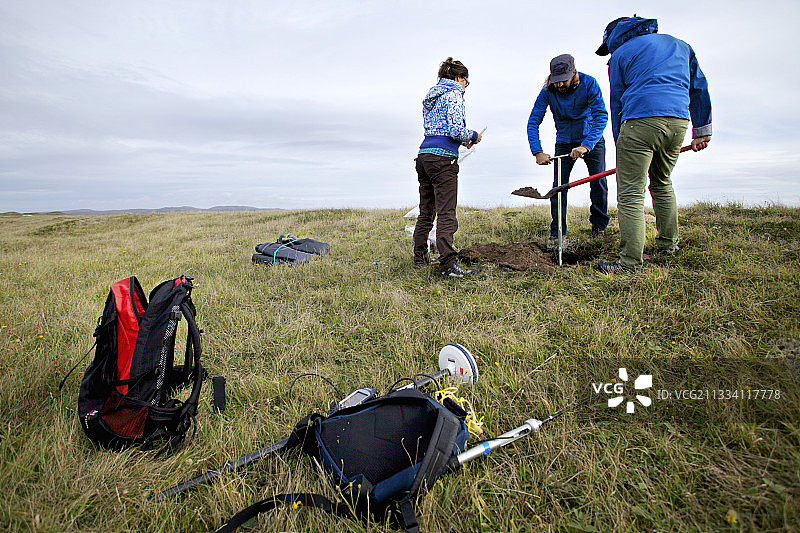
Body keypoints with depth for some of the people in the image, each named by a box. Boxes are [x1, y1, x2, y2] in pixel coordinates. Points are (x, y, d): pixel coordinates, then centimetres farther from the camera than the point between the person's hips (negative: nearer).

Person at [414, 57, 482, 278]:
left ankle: (420, 256, 23)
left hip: (424, 156, 9)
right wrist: (473, 136, 5)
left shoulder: (432, 96, 23)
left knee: (426, 211, 14)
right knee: (446, 214, -11)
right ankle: (448, 264, -14)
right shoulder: (454, 94, -3)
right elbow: (457, 130, -14)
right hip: (443, 158, -8)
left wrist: (463, 139, 22)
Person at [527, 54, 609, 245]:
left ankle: (599, 227, 12)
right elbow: (533, 122, -19)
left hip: (592, 139, -1)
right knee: (559, 185, -6)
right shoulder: (547, 91, -16)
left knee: (598, 182, -6)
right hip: (564, 143, 1)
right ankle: (556, 233, 1)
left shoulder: (589, 83, -21)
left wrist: (586, 145, -42)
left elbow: (601, 116, -28)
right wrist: (537, 152, -32)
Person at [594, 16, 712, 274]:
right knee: (662, 183, 25)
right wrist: (702, 129, 30)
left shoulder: (620, 54, 14)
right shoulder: (679, 44, 28)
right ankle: (668, 243, 34)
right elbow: (699, 87, 27)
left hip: (641, 121, -6)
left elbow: (617, 104, 11)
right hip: (679, 121, 6)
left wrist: (621, 147, 15)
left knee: (630, 194, -6)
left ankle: (630, 263, -10)